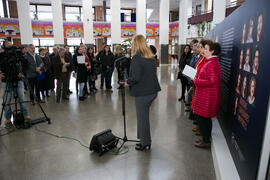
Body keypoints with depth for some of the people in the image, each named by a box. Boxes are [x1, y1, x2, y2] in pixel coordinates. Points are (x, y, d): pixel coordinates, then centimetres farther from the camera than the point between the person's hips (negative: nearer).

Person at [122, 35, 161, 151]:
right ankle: (144, 140, 31)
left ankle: (145, 143, 21)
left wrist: (128, 82, -3)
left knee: (142, 117, 6)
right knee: (143, 115, 20)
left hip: (142, 92, -8)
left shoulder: (137, 57, -16)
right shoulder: (151, 56, 9)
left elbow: (136, 78, -22)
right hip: (153, 90, 8)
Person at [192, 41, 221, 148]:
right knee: (206, 118, 18)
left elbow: (212, 81, -26)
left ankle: (206, 141, 12)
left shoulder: (212, 64, -19)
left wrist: (196, 81, -18)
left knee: (201, 117, -1)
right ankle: (206, 139, 31)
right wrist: (196, 78, 6)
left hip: (207, 97, -10)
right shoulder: (209, 62, 14)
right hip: (205, 95, 10)